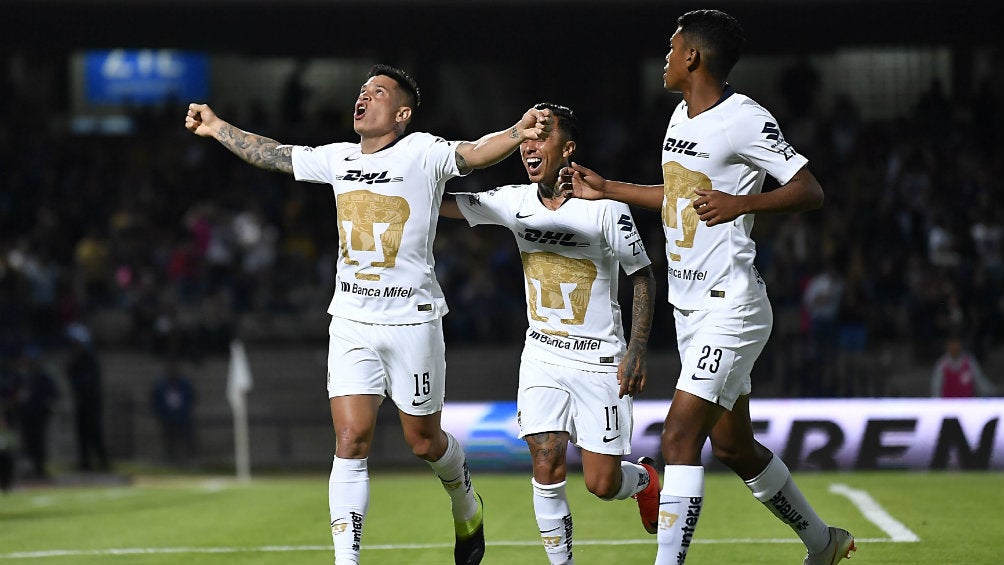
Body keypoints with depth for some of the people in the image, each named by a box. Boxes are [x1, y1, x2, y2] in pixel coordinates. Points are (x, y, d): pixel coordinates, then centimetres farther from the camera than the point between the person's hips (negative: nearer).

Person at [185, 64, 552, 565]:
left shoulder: (422, 153, -7)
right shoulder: (338, 159, 8)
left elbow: (475, 152, -25)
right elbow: (273, 154, 22)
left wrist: (518, 132, -44)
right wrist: (216, 127, 31)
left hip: (412, 321, -4)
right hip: (351, 323, 4)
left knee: (424, 440, 8)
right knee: (351, 439, -8)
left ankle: (466, 506, 40)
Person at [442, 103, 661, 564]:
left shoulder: (605, 208, -13)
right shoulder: (514, 202, -1)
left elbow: (643, 276, -6)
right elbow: (444, 204, 4)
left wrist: (637, 349, -14)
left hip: (600, 360, -3)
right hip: (542, 357, 3)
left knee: (601, 484, -2)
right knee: (547, 468, -11)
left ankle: (644, 479, 33)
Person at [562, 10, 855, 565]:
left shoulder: (744, 120, -14)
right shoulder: (682, 116, 13)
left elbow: (810, 191, -17)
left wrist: (741, 203, -30)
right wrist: (606, 189, 30)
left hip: (730, 306, -9)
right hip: (691, 308, 9)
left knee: (680, 435, -17)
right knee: (732, 445, 16)